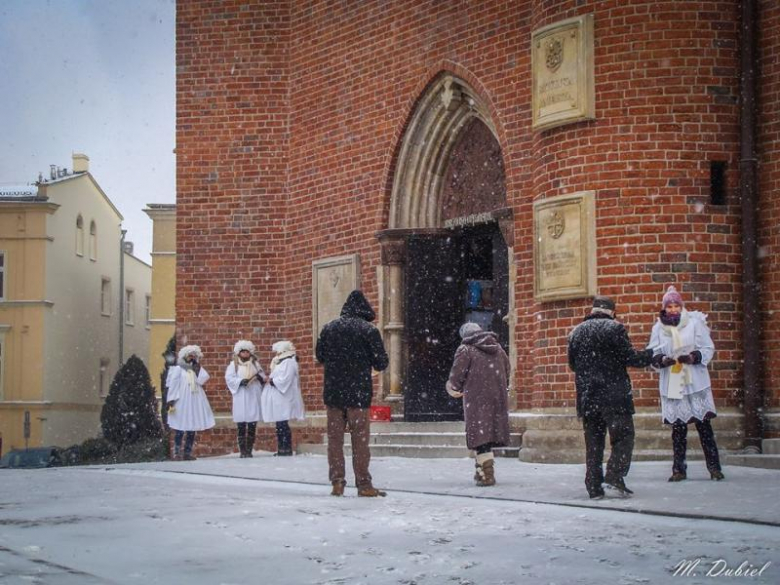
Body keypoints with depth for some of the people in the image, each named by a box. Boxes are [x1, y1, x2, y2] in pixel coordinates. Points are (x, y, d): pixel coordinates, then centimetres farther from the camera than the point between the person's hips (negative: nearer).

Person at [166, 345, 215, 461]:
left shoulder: (196, 368, 15)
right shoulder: (178, 369, 2)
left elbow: (204, 379, -2)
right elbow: (173, 385, -4)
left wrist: (198, 366, -1)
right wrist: (171, 400, -12)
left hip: (195, 402, 5)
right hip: (182, 402, -5)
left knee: (192, 429, 4)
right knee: (180, 429, -6)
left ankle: (188, 453, 8)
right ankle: (177, 453, -4)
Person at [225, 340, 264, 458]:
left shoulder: (255, 363, 15)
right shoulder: (234, 364, 6)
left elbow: (263, 377, 12)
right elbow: (229, 378, -5)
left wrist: (260, 377, -11)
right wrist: (241, 381, -19)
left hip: (253, 398, 2)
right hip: (240, 398, -2)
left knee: (252, 426, 0)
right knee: (241, 426, -4)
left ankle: (249, 450, 5)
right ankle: (242, 451, -2)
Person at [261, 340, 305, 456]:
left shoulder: (288, 362, -13)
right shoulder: (282, 362, 20)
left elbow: (284, 380, -21)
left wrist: (272, 381, -9)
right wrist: (271, 375, 4)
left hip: (283, 400, -10)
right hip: (278, 400, 10)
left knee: (282, 425, -9)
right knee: (280, 425, 9)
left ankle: (286, 449, -7)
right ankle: (281, 449, 11)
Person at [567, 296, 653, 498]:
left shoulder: (576, 332, 11)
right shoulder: (614, 328, -7)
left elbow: (572, 363, 17)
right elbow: (630, 358, -9)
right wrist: (651, 355, 5)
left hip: (586, 396, 5)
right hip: (613, 395, -5)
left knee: (593, 442, 9)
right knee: (623, 436, 1)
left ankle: (594, 487, 7)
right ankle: (614, 476, -15)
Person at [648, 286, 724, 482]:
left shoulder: (695, 322, 0)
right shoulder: (658, 328, 6)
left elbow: (708, 349, 0)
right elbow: (652, 355, 7)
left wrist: (693, 357, -18)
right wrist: (662, 360, -15)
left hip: (695, 382, -2)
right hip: (671, 384, 2)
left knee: (703, 423, -3)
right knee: (677, 426, 4)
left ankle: (714, 467, 2)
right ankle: (679, 469, 11)